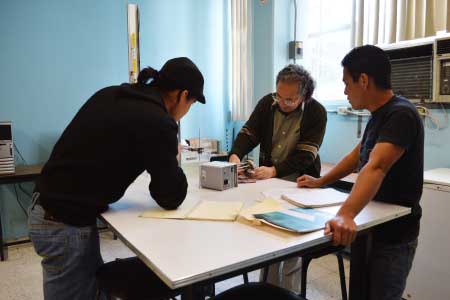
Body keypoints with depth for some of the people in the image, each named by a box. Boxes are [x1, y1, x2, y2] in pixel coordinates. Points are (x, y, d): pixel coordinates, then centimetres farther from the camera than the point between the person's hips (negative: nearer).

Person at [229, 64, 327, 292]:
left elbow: (305, 155, -19)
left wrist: (275, 170, -31)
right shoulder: (267, 103, -2)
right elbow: (249, 132, -4)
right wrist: (236, 155, -24)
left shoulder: (316, 113, -14)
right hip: (268, 182, 4)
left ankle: (290, 292, 21)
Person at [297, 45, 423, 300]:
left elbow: (376, 167, -38)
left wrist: (346, 214, -50)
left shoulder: (400, 115, -23)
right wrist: (320, 182, 14)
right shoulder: (379, 114, 6)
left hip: (392, 236, -9)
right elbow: (358, 155, 16)